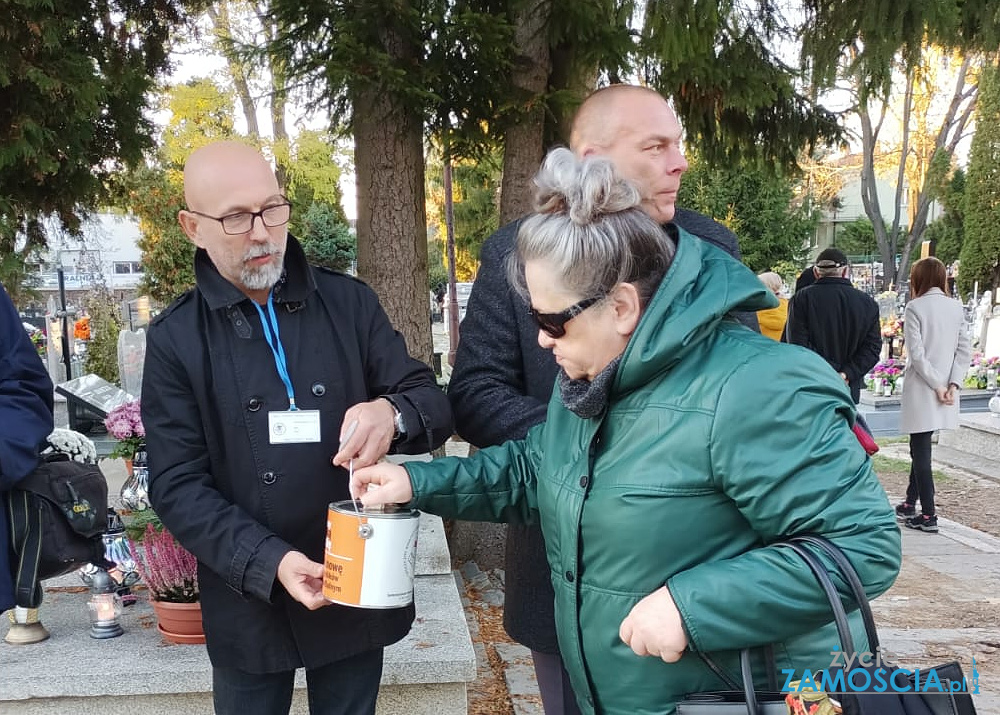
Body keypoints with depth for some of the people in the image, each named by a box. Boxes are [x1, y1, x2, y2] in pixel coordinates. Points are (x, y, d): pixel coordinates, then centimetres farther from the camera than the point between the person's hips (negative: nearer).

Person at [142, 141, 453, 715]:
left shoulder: (350, 303, -1)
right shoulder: (175, 339, -3)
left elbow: (435, 404, -2)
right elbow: (178, 486, -7)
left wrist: (392, 413, -26)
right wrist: (268, 562, -22)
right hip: (247, 604, -1)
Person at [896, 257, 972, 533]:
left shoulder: (915, 307, -10)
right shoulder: (956, 307, 5)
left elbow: (917, 353, -16)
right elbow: (965, 350, 0)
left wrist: (937, 385, -12)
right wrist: (953, 384, -4)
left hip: (921, 389, -6)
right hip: (945, 388, 6)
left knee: (921, 450, 0)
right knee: (920, 448, 18)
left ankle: (928, 515, 0)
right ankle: (911, 503, 26)